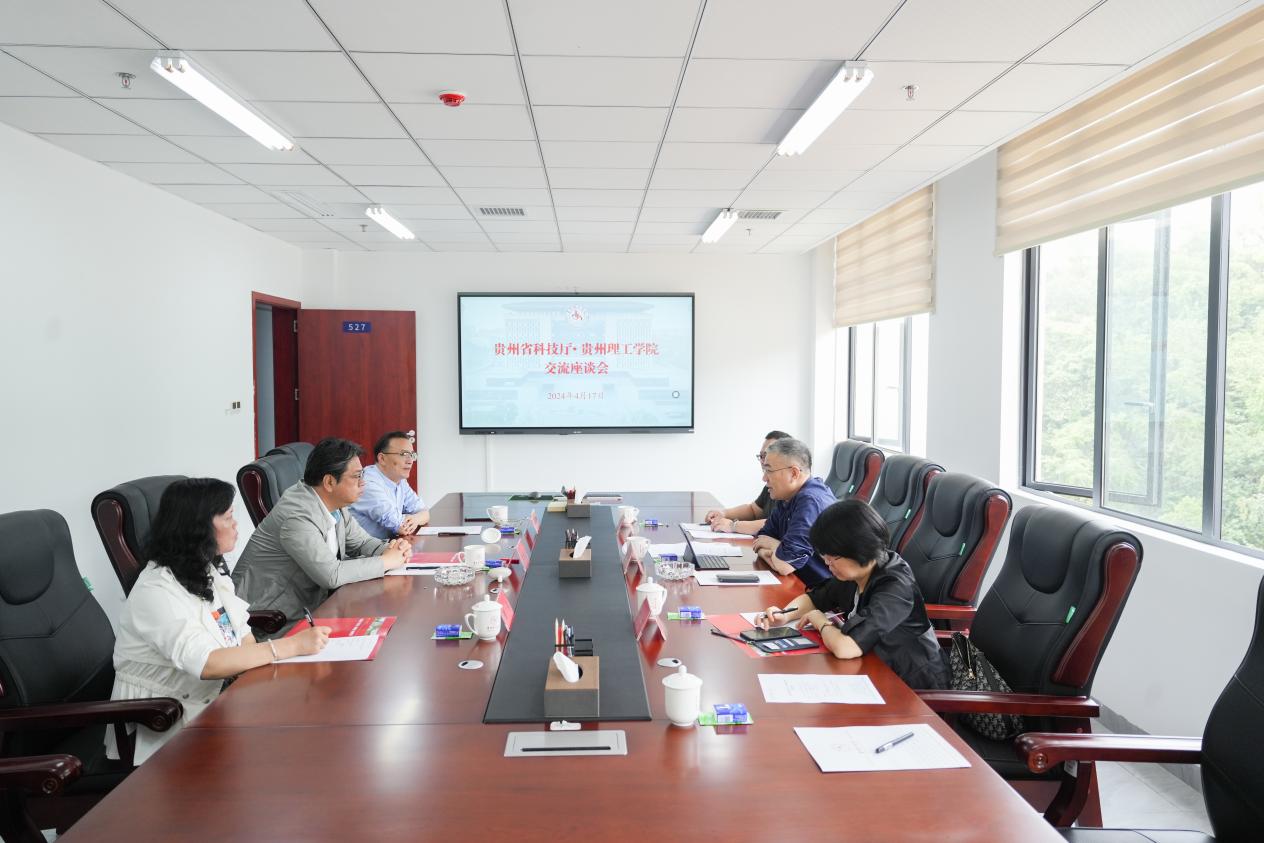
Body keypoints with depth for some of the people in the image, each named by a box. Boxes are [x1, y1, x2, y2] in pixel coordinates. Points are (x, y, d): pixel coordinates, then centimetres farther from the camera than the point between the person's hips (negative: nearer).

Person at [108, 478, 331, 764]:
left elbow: (242, 636, 8)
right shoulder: (157, 591, -21)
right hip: (165, 723, -7)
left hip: (214, 700, 8)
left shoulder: (209, 570, 7)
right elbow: (207, 664, -31)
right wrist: (293, 646, -29)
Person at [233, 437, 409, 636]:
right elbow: (331, 575, -28)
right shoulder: (297, 515, -26)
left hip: (308, 603, 8)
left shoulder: (335, 503, 0)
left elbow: (362, 542, 11)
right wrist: (385, 562, -19)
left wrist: (391, 550, -9)